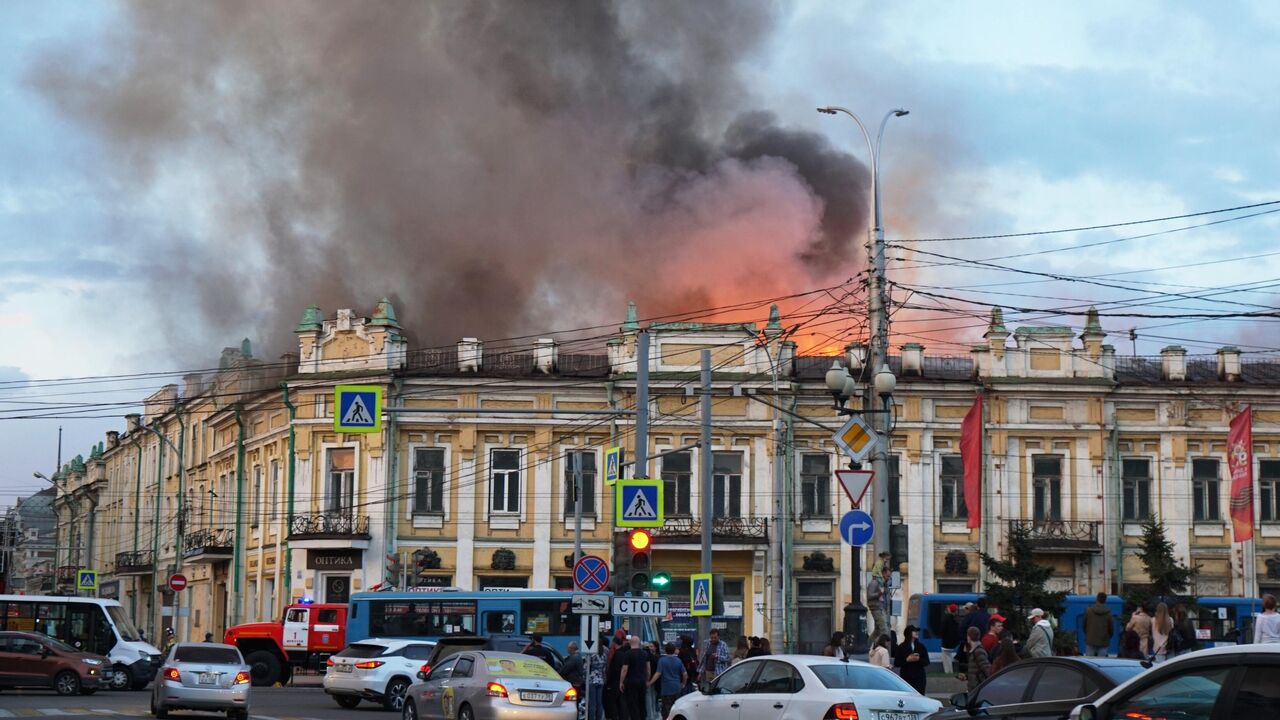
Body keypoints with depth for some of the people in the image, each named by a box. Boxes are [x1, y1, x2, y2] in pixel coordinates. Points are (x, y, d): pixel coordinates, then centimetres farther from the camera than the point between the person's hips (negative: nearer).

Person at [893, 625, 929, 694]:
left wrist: (919, 659, -10)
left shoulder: (921, 646, 11)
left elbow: (926, 662, 9)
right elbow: (896, 663, 1)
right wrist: (907, 660, -13)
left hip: (919, 677, 2)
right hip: (906, 678, -2)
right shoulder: (901, 647, 5)